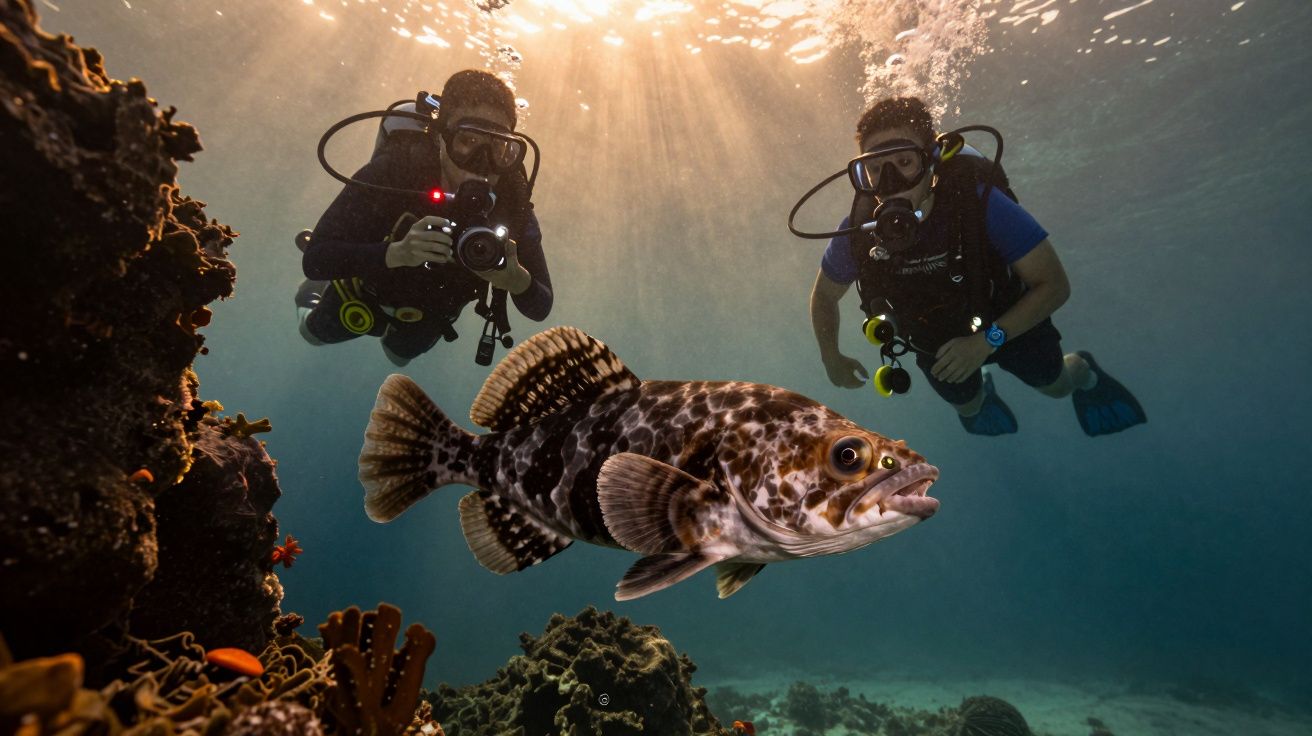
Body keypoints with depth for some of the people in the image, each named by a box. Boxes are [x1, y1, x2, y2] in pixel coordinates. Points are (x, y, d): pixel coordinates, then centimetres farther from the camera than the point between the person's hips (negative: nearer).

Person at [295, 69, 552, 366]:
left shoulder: (512, 198, -32)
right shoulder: (391, 172, -38)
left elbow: (540, 308, -29)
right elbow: (315, 259, -40)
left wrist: (516, 279, -51)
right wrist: (397, 252, -56)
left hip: (431, 314, 2)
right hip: (368, 294, -2)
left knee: (400, 355, 35)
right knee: (317, 333, 30)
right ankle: (314, 293, 58)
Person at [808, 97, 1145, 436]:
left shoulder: (980, 202, -38)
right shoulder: (858, 233, -32)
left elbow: (1055, 285, -30)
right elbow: (824, 295, -10)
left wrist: (988, 340, -39)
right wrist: (831, 358, -12)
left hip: (1008, 321, -1)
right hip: (934, 341, 2)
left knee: (1055, 385, 26)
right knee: (967, 406, 27)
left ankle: (1083, 372, 63)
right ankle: (982, 394, 64)